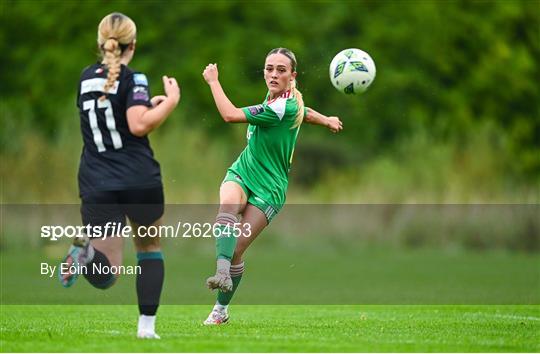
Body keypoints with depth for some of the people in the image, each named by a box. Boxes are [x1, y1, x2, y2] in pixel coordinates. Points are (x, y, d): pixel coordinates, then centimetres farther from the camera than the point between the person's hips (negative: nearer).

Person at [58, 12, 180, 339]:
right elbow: (139, 126, -21)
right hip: (141, 182, -3)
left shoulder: (87, 77, 12)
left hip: (97, 186, 3)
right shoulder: (133, 79, -7)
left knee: (105, 276, -1)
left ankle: (85, 253, -34)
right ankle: (147, 325, 14)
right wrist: (170, 102, -8)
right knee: (150, 249, 22)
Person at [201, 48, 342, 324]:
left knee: (236, 251, -12)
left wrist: (213, 81, -14)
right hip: (240, 175, 6)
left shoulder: (282, 108, -22)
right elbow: (307, 114, 25)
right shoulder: (276, 98, 3)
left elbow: (230, 115, -27)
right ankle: (222, 273, -49)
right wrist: (328, 121, 46)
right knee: (228, 208, -30)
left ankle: (221, 309, 6)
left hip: (268, 189, -6)